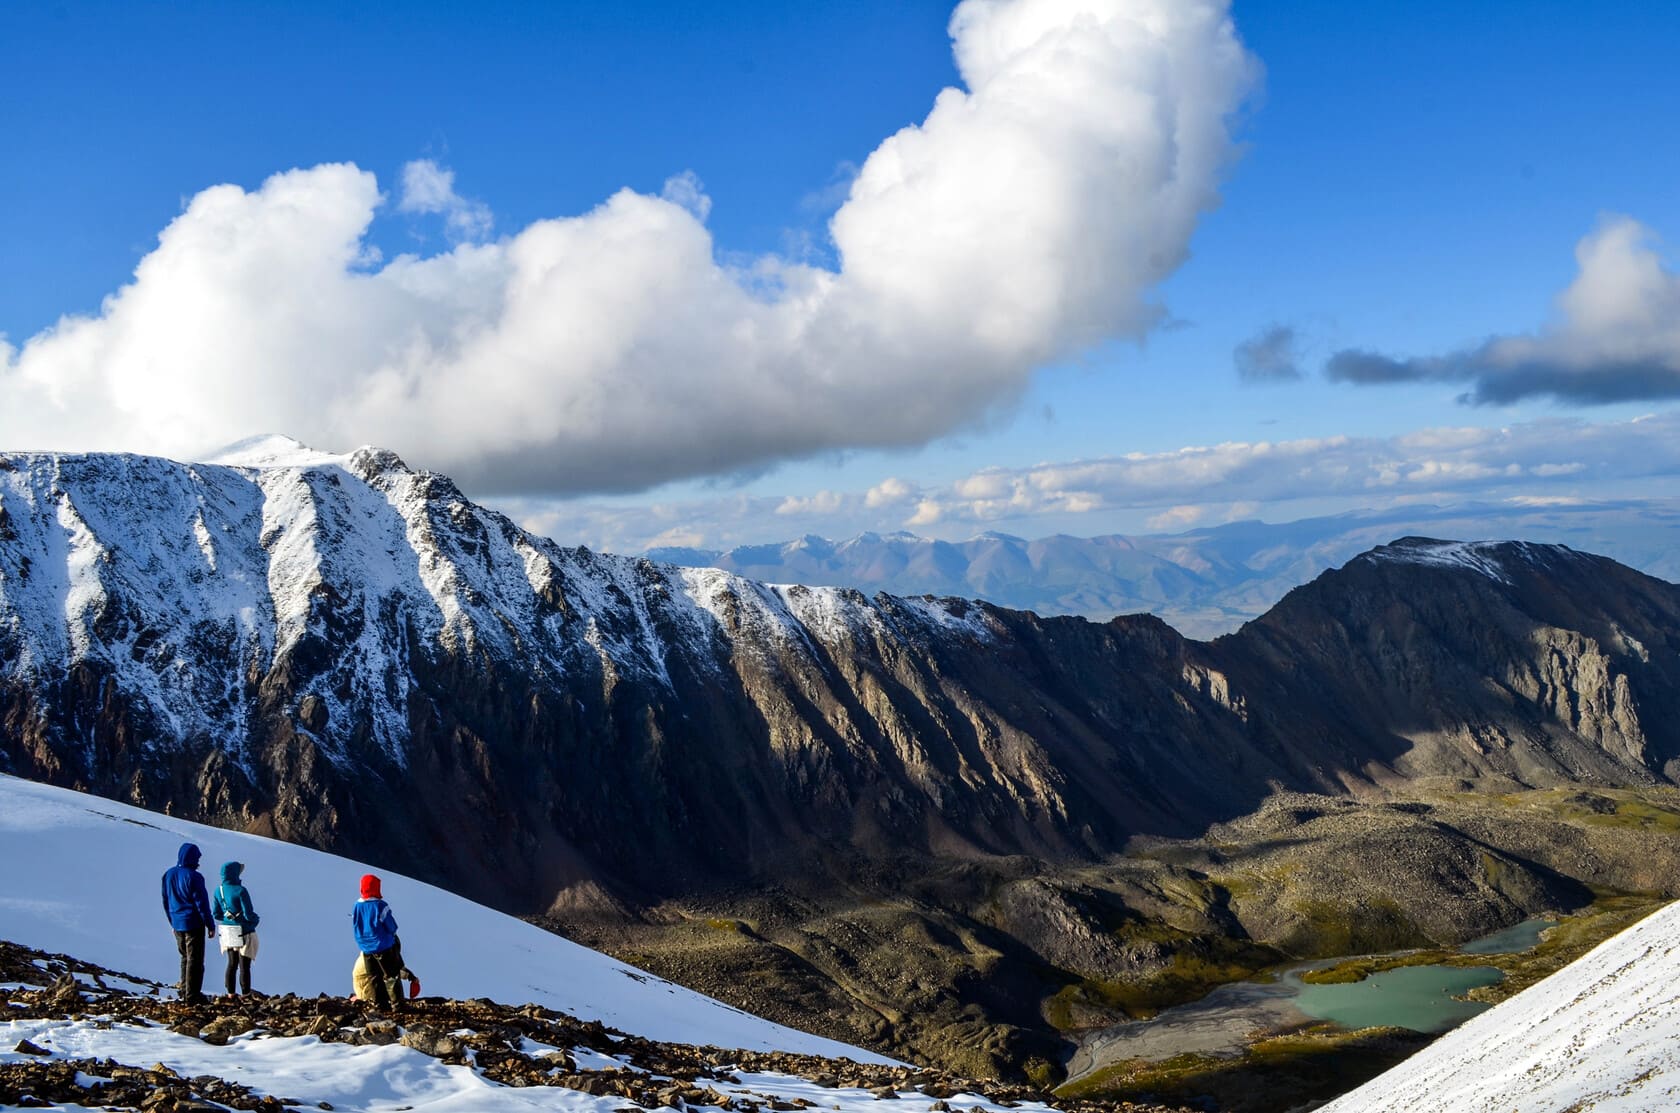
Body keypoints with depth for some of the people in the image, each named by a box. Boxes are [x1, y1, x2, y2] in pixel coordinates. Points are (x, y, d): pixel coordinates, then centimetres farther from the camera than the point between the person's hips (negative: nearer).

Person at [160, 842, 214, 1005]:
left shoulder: (168, 874, 4)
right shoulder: (193, 877, -18)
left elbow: (165, 901, 13)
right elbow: (202, 903, -15)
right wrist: (210, 925, -8)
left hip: (177, 923, 7)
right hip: (193, 923, -7)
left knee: (185, 958, 20)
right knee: (195, 960, 0)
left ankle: (184, 991, 24)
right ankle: (192, 995, 1)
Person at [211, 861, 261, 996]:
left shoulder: (219, 890, -2)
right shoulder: (240, 891, -21)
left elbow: (216, 914, 5)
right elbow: (248, 915, -20)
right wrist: (256, 918, 2)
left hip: (227, 933, 6)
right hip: (243, 932, -6)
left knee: (232, 964, 18)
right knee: (244, 965, 5)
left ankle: (230, 994, 23)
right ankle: (246, 995, 13)